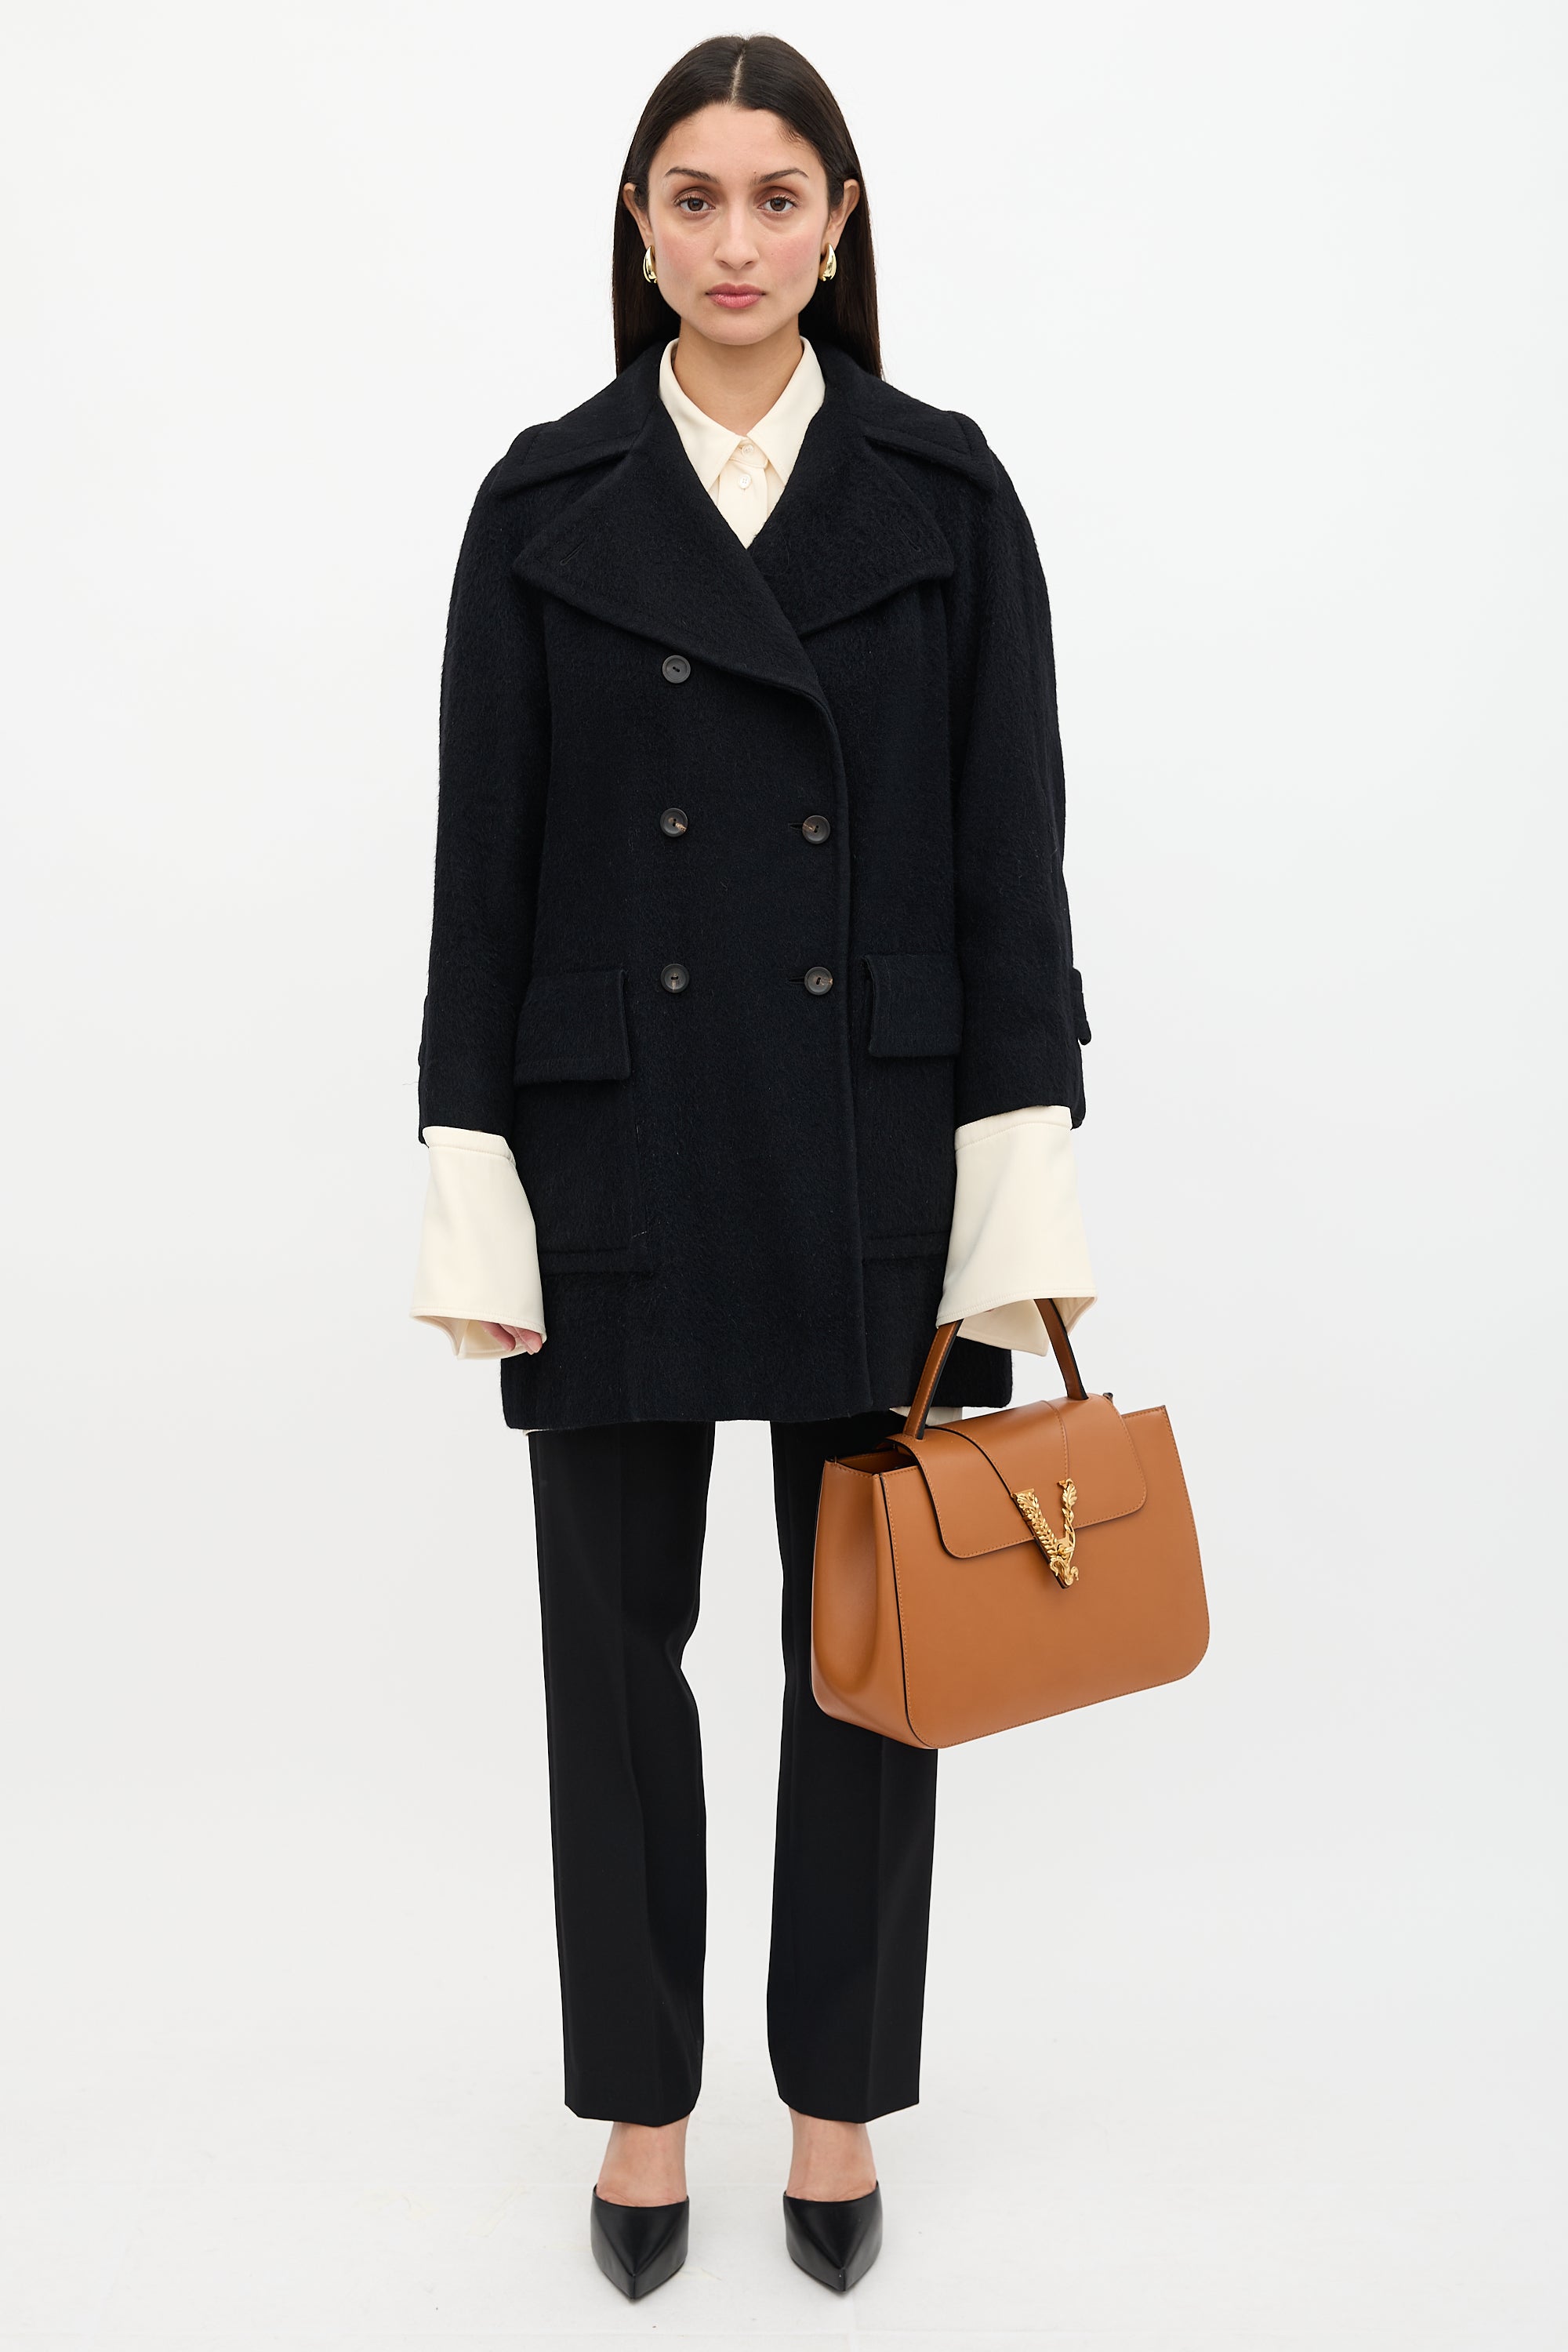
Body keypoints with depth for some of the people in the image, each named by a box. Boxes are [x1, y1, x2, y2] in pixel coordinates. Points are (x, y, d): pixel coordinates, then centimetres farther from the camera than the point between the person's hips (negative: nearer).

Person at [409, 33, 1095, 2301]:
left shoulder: (943, 488, 2)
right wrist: (476, 1186, -4)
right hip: (622, 1151, 1)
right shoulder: (548, 499, 3)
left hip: (874, 1149, 0)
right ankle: (644, 2094, 30)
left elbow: (1010, 847, -1)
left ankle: (841, 2094, 30)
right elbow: (486, 862, 1)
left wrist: (1022, 1181, -7)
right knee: (618, 1629, 9)